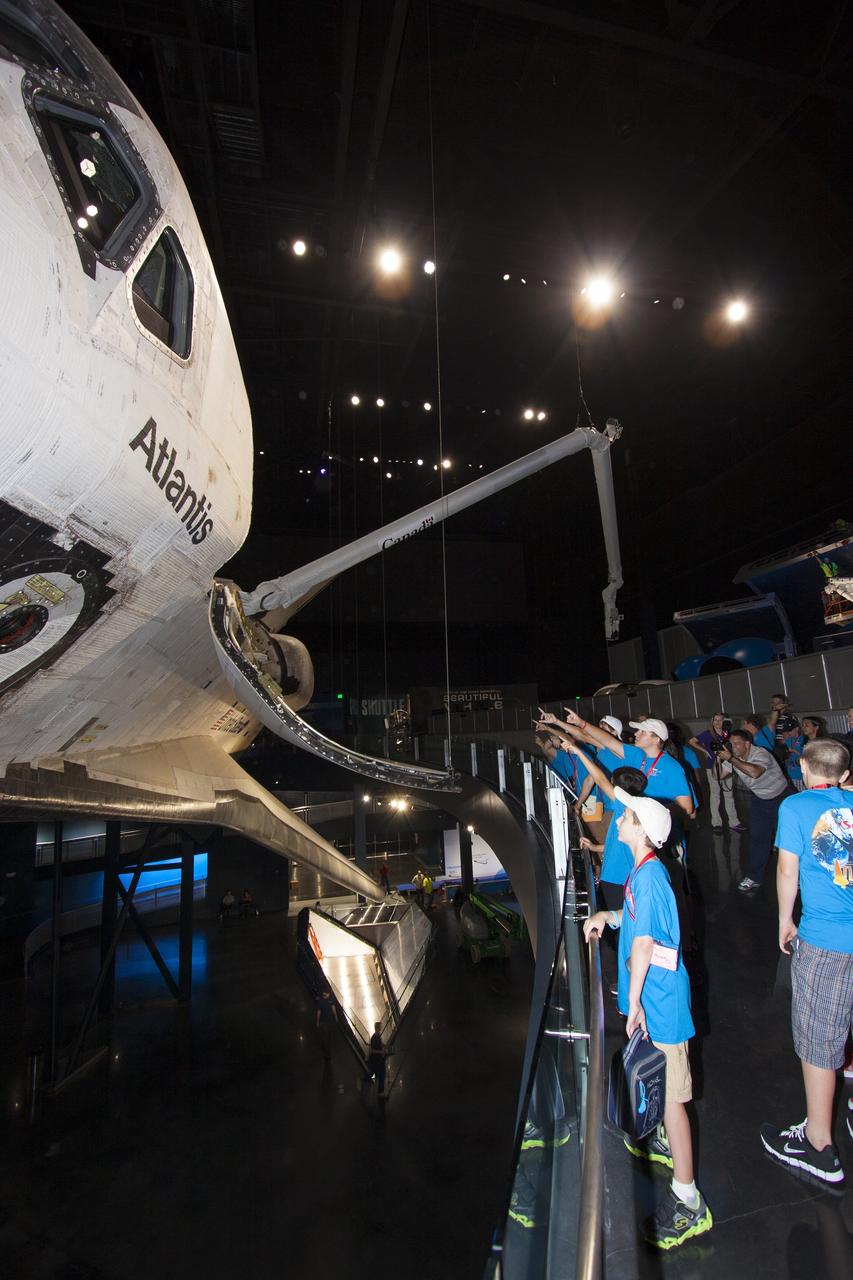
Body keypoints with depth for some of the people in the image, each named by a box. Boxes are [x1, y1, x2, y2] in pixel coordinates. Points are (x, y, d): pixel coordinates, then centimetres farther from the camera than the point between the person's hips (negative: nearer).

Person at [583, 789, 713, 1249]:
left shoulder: (649, 875, -26)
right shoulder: (643, 870, 3)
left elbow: (643, 941, -25)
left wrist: (634, 999, -20)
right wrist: (608, 915, 4)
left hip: (659, 1000, -10)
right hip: (654, 996, 10)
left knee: (670, 1094, 2)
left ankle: (687, 1199, 15)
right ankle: (666, 1141, 48)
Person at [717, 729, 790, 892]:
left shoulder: (760, 754, -32)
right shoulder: (735, 757, -12)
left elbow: (754, 772, -52)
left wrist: (730, 759, -50)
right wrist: (719, 759, -24)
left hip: (781, 797, -4)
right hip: (759, 798, 5)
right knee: (757, 837, -1)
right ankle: (754, 877, 5)